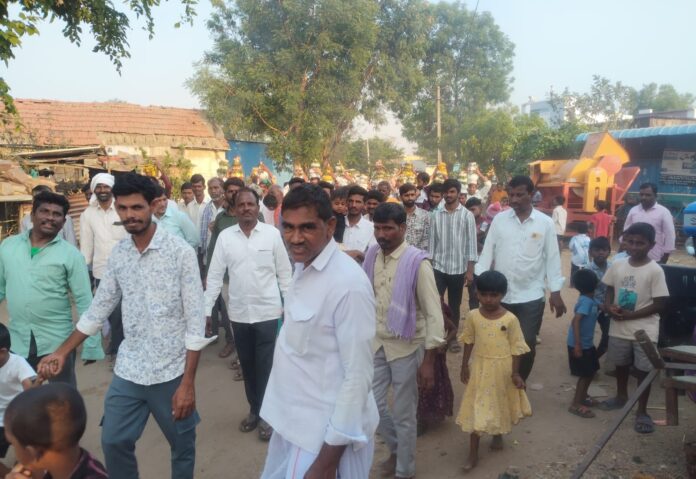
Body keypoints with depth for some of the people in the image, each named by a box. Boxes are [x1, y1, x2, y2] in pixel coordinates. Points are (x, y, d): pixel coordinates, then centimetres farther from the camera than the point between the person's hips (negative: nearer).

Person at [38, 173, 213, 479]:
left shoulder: (180, 252, -14)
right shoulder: (118, 254, 2)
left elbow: (195, 321, -15)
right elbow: (99, 309, 13)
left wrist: (188, 382, -16)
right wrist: (63, 352, 8)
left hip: (171, 372, -4)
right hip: (127, 372, 5)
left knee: (182, 446, 14)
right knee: (113, 443, 16)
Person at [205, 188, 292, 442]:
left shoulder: (272, 233, -6)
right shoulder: (225, 237, -1)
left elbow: (284, 272, -2)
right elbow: (214, 275, 1)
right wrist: (206, 309, -2)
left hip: (267, 311, -2)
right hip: (239, 313, 3)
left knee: (265, 366, 4)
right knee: (247, 364, 15)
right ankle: (254, 409, 33)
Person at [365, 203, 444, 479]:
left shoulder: (417, 262, -18)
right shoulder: (371, 257, -1)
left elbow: (433, 313, -16)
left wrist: (428, 360, -17)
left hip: (406, 347, -5)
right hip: (376, 343, 5)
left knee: (403, 414, 8)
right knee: (371, 404, 12)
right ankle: (396, 447, 41)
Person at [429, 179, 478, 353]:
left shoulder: (467, 215, -3)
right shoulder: (436, 215, 4)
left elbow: (471, 243, -4)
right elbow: (432, 241, 7)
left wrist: (470, 270, -8)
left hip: (458, 268, -1)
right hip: (438, 267, 1)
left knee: (454, 305, 10)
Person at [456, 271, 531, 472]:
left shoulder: (510, 319, -14)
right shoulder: (473, 316, -10)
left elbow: (516, 347, -7)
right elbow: (469, 342, 1)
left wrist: (515, 373, -7)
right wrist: (464, 366, 3)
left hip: (502, 368, 0)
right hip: (480, 367, 1)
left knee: (500, 404, 20)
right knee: (477, 408, 3)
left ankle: (498, 435, 48)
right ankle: (473, 454, 12)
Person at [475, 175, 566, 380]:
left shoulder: (545, 223, -3)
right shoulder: (499, 219, 1)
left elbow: (552, 258, -1)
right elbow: (487, 252, 2)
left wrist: (556, 293, -2)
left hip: (531, 296, -1)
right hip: (500, 294, 2)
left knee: (527, 345, 5)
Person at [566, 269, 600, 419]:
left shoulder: (590, 300, 4)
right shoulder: (586, 301, -24)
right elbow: (575, 321, -29)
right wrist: (577, 345, -29)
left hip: (587, 343, 9)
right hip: (580, 344, -9)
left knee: (591, 371, 20)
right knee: (585, 374, 0)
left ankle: (582, 397, 36)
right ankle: (576, 405, 10)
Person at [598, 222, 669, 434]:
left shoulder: (655, 271, -14)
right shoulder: (617, 266, -1)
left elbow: (659, 304, -13)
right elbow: (609, 291, 10)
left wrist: (630, 315, -19)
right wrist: (609, 307, -11)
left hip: (644, 330, -4)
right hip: (619, 327, 4)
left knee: (643, 370, 6)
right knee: (621, 364, 21)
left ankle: (642, 411, 20)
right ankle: (621, 396, 43)